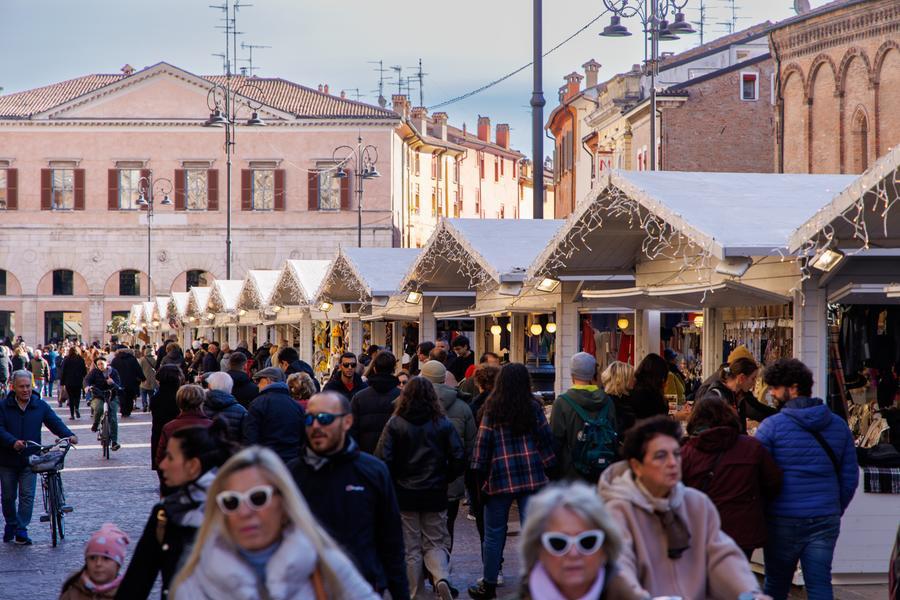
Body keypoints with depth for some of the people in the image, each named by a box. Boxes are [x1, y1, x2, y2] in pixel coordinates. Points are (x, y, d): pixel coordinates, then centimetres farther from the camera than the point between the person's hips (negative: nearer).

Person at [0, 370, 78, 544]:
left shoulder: (40, 406, 1)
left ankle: (21, 530, -3)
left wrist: (68, 435, -23)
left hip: (30, 458, 0)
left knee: (27, 494, -8)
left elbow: (55, 422, -4)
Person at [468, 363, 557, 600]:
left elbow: (482, 443, -3)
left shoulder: (492, 409, -2)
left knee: (494, 533, 9)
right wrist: (550, 471, 11)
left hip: (500, 478, -1)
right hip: (532, 478, 1)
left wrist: (480, 478, 2)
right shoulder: (533, 407, 2)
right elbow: (546, 440, 4)